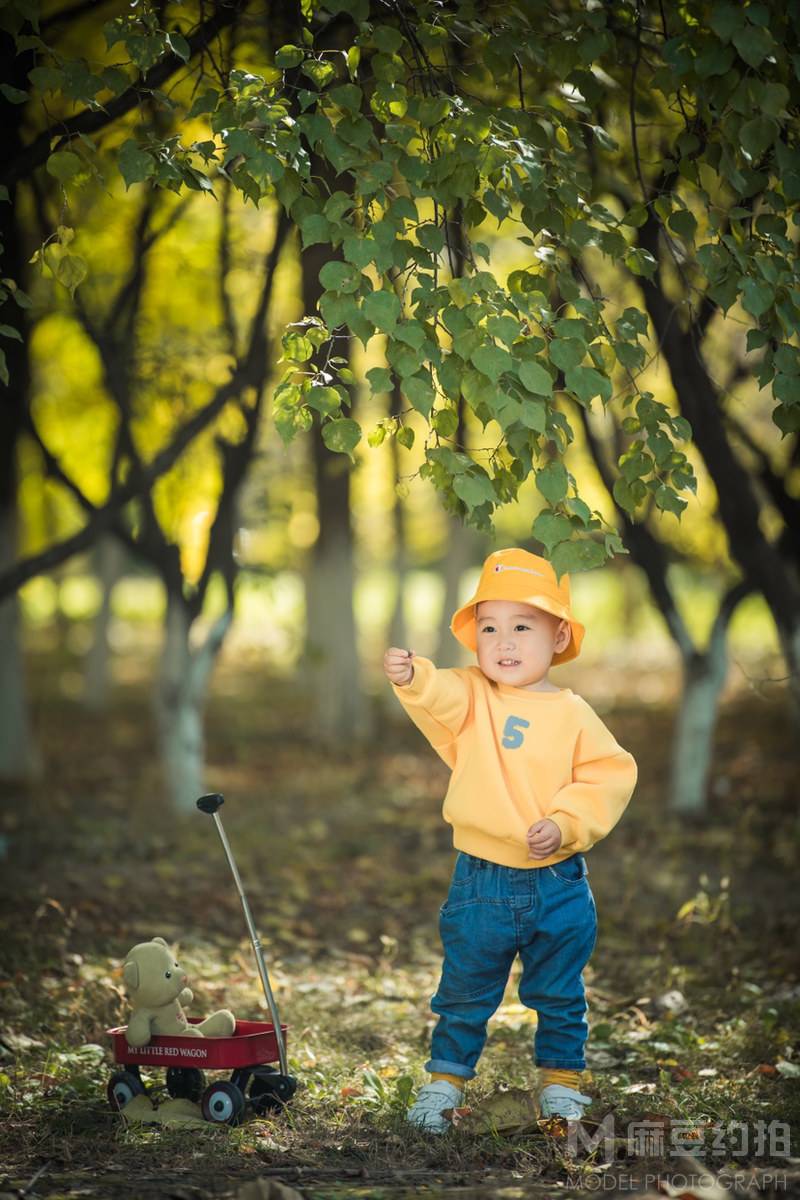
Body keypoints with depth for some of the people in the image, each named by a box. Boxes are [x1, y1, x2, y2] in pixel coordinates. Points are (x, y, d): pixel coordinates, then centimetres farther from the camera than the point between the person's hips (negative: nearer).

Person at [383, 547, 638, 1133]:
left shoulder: (572, 713, -3)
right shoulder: (470, 696, -3)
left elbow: (610, 775, -6)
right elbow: (441, 699, -24)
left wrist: (565, 824, -18)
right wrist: (413, 678, -46)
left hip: (558, 883, 0)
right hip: (481, 883, 0)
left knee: (560, 997, 14)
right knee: (464, 995, 11)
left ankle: (561, 1079, 31)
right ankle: (446, 1078, 26)